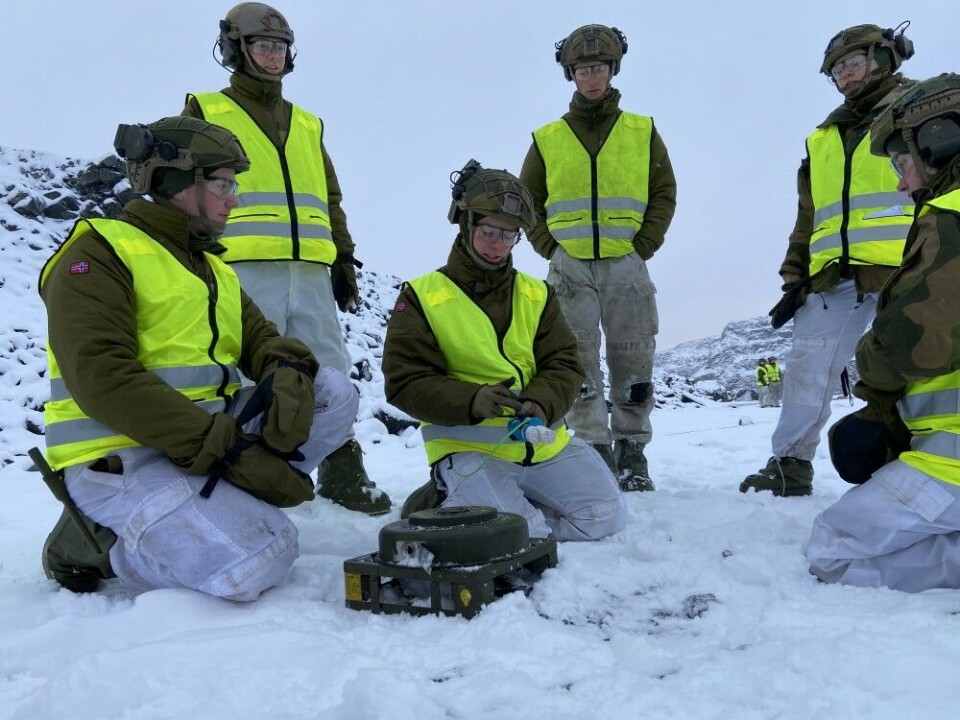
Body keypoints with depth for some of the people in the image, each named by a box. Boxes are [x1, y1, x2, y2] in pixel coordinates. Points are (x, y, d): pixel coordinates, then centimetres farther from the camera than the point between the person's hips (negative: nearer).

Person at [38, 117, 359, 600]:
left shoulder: (213, 268, 20)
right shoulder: (99, 253, -7)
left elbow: (260, 339, 10)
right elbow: (103, 378, -20)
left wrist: (288, 376, -17)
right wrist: (226, 449, -26)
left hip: (215, 432, 8)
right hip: (121, 455, -7)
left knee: (334, 393, -7)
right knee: (259, 560, -26)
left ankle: (220, 504, -10)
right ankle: (96, 541, -2)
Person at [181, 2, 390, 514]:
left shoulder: (307, 125, 26)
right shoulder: (206, 113, 12)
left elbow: (330, 199, 25)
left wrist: (344, 260, 17)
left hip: (310, 272, 4)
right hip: (243, 270, -4)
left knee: (329, 373, 3)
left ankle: (342, 472, 13)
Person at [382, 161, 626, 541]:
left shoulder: (537, 295, 12)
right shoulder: (420, 297, -1)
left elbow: (564, 366, 5)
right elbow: (405, 382, -7)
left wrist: (540, 405, -18)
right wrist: (472, 401, -24)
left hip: (543, 441, 5)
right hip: (467, 445, -5)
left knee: (605, 516, -5)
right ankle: (446, 504, 6)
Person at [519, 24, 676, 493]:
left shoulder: (643, 132, 9)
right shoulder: (547, 138, 9)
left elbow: (664, 193, 9)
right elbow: (527, 200, 13)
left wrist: (644, 245, -3)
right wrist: (549, 247, 1)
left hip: (625, 265, 0)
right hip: (570, 267, 0)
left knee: (632, 364, 2)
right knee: (578, 364, -2)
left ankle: (632, 452, 13)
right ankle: (594, 450, 5)